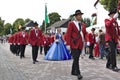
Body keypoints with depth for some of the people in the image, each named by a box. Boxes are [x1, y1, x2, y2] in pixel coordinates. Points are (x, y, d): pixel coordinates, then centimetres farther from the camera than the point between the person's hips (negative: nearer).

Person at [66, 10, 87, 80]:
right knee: (76, 59, -10)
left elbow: (85, 34, 14)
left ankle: (73, 72, 23)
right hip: (74, 44, -5)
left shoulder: (83, 25, 14)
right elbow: (68, 34, -7)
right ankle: (78, 73, -10)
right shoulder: (71, 24, -2)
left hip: (80, 44, 5)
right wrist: (68, 44, -14)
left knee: (77, 58, 11)